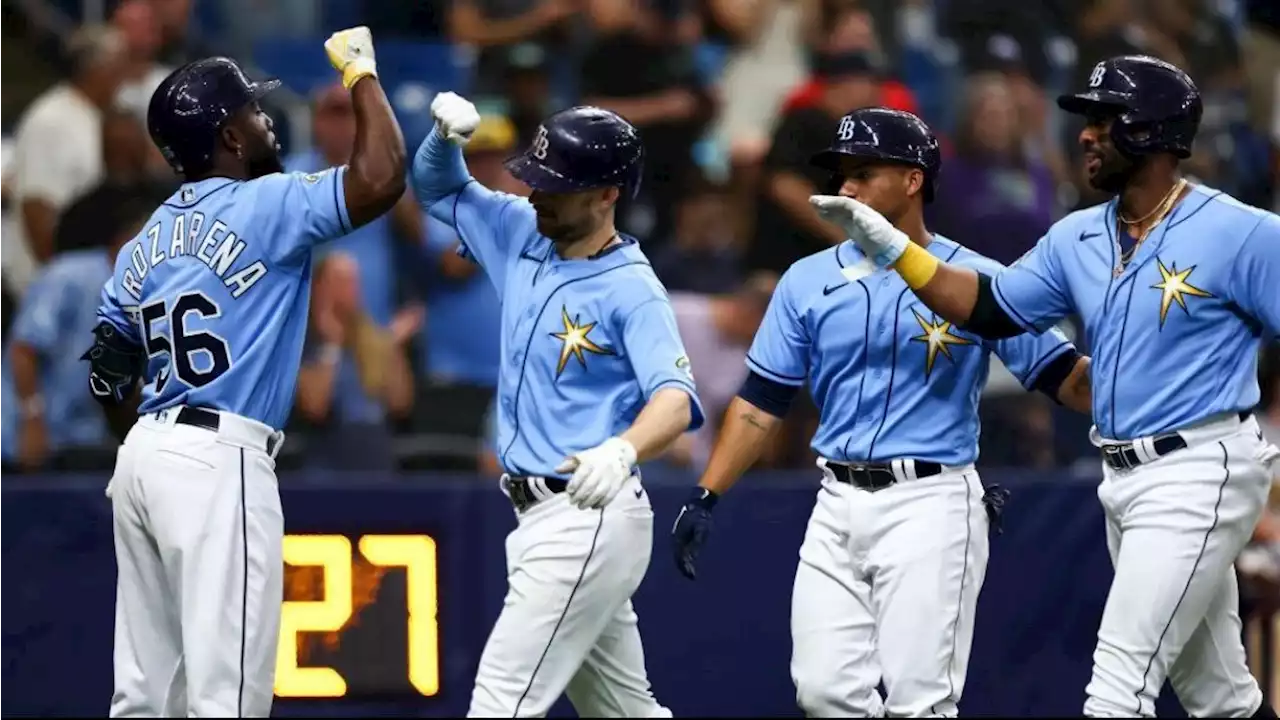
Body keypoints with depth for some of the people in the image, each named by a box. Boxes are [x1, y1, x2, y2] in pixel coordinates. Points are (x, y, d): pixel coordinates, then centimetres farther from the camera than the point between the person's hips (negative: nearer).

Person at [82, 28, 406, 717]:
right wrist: (360, 71, -3)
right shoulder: (264, 207, -6)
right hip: (218, 461, -8)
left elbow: (108, 382, 18)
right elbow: (380, 179, -17)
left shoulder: (143, 246, 16)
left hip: (144, 455, 8)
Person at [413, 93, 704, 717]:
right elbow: (438, 187, 21)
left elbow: (675, 398, -29)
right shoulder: (523, 237, 8)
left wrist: (622, 450, -50)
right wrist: (448, 134, -3)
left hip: (588, 518, -9)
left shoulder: (631, 290, -15)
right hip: (541, 516, 9)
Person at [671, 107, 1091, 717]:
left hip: (930, 506, -5)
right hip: (838, 507, 5)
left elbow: (1067, 379, -3)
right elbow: (761, 402, 11)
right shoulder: (808, 282, 10)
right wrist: (705, 498, 3)